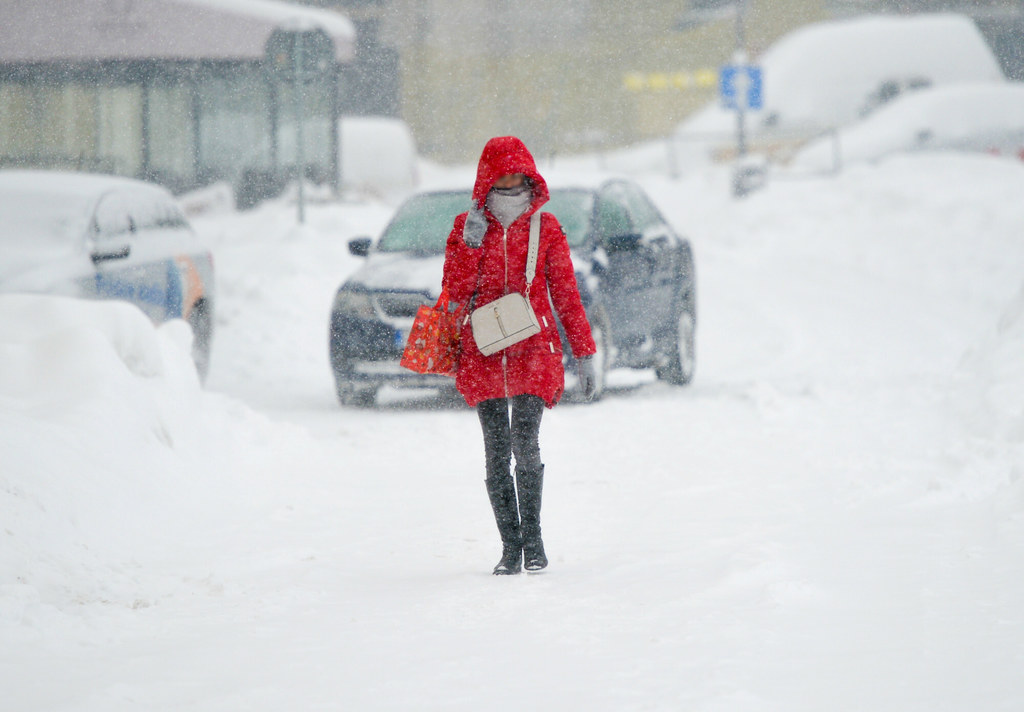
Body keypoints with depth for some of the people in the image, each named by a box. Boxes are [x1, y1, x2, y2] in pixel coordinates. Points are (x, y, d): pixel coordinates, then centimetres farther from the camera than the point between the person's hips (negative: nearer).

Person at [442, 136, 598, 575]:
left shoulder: (545, 228, 6)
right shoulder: (467, 227, 7)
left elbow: (566, 294, 9)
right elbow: (455, 293, -2)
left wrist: (584, 355, 7)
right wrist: (471, 244, -14)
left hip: (533, 349, -1)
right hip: (483, 353, 1)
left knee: (525, 442, -17)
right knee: (497, 454, 0)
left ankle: (532, 533, -1)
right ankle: (510, 546, 6)